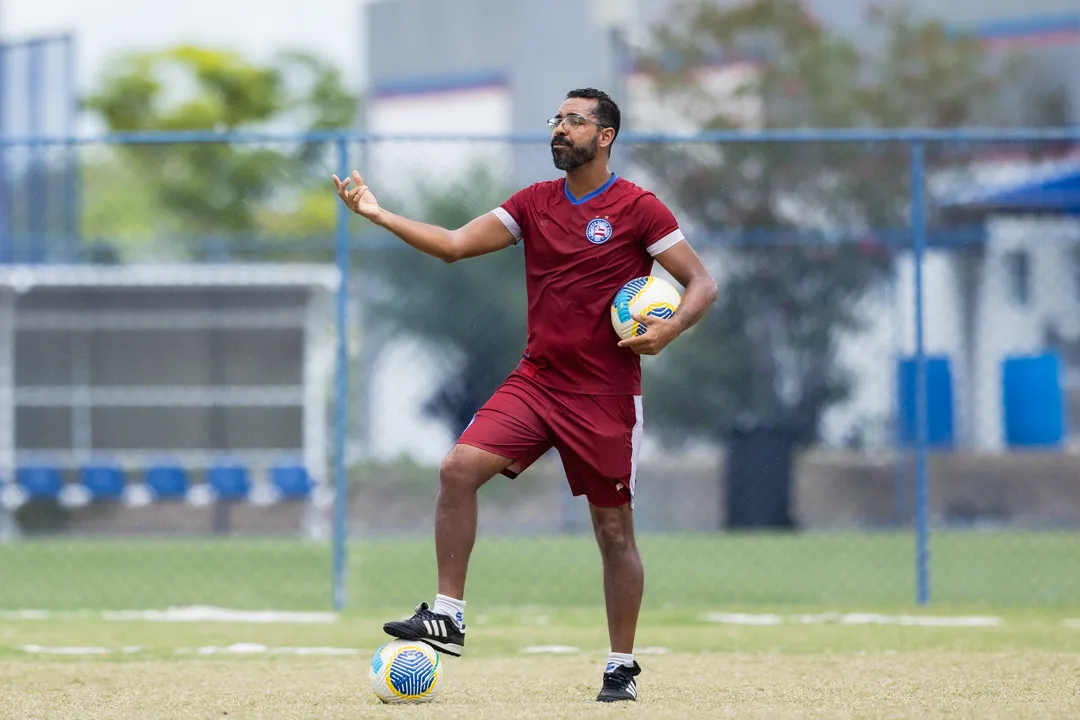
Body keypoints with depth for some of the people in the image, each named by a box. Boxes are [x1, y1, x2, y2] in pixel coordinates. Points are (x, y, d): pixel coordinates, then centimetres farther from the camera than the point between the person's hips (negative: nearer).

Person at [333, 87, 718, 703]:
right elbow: (455, 245, 3)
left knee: (615, 530, 2)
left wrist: (670, 328, -24)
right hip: (536, 380, 4)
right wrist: (380, 216, -8)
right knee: (459, 468, -16)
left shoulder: (638, 209, -6)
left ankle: (623, 668, 15)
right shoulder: (534, 203, 8)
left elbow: (702, 283, -5)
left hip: (606, 394, -4)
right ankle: (448, 618, -12)